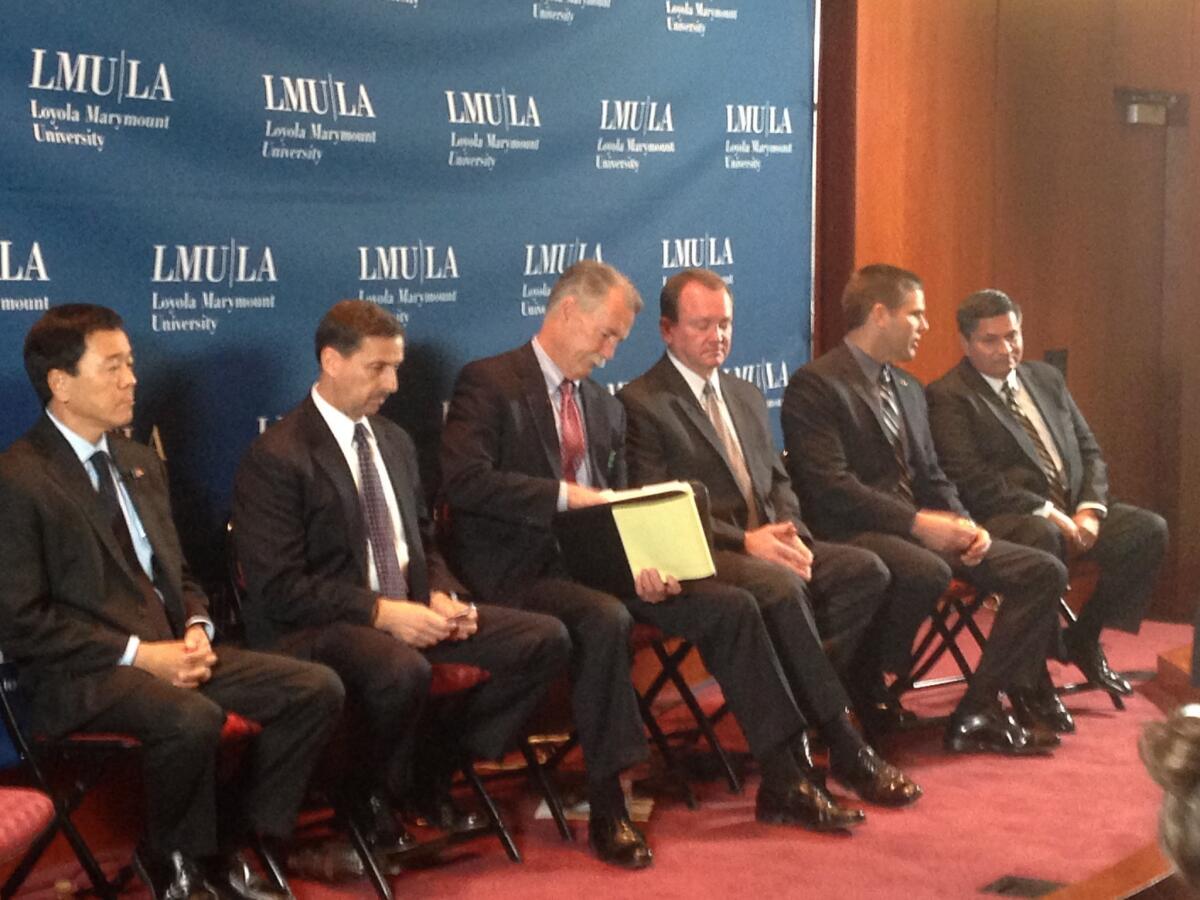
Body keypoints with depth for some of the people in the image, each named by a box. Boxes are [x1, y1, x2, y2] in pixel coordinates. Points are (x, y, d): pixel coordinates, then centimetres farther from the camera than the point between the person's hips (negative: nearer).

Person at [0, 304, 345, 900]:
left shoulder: (140, 464, 16)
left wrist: (195, 628, 0)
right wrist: (138, 653, -17)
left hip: (170, 652, 8)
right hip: (84, 675, -8)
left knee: (316, 689, -9)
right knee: (193, 719, -37)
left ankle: (230, 852, 2)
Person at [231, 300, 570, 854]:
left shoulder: (395, 441, 14)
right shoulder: (275, 458, -11)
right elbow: (278, 589, -16)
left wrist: (440, 595, 1)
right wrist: (380, 612, -22)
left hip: (409, 611, 8)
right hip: (316, 630, -8)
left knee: (546, 639, -7)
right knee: (403, 670, -40)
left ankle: (431, 768, 6)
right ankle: (368, 793, -8)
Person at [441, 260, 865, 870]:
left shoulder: (605, 406, 18)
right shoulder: (488, 383, -5)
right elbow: (463, 479, -19)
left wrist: (641, 562, -5)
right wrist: (564, 494, -22)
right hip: (520, 573, -7)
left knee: (731, 607, -8)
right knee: (604, 619, -37)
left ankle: (782, 783, -1)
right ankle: (606, 809, -25)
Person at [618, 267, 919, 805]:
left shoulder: (747, 397, 23)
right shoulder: (640, 404, -2)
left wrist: (792, 536, -2)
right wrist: (745, 540, -18)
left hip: (766, 546, 7)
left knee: (867, 570, -18)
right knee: (782, 587, -36)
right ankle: (846, 749, -29)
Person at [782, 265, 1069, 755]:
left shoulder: (909, 389, 22)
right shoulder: (814, 384, -7)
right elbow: (829, 486, -17)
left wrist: (963, 524, 0)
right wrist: (916, 523, -20)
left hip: (926, 532, 9)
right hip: (855, 533, -9)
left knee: (1044, 571, -8)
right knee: (927, 572, -40)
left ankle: (977, 710, -10)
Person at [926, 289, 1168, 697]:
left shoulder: (1046, 379, 19)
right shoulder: (947, 397, -4)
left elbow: (1090, 452, 17)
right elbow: (972, 480, -15)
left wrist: (1089, 510, -4)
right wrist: (1048, 513, -20)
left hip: (1073, 513, 7)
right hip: (1003, 520, -7)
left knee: (1149, 528, -15)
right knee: (1043, 537, -39)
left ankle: (1083, 637, 1)